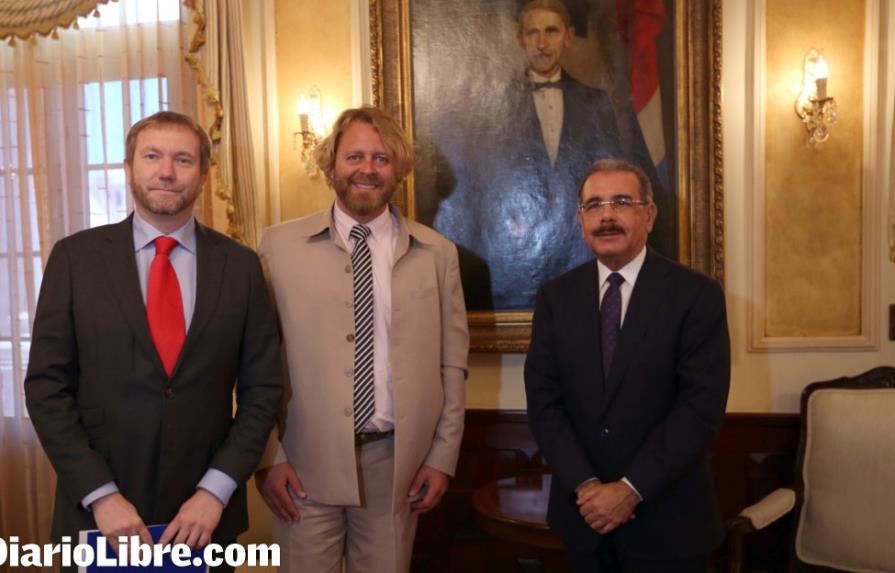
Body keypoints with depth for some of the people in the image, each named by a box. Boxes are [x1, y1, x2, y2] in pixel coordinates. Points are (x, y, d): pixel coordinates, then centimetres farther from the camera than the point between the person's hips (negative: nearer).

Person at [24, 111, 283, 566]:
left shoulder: (240, 265, -1)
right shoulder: (75, 257, -2)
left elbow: (262, 388, -1)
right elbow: (46, 386, -3)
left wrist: (216, 491, -9)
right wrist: (100, 494, -11)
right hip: (98, 512, 0)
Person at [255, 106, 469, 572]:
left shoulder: (437, 253, 3)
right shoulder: (279, 246, -1)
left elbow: (451, 363, 5)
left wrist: (443, 457, 2)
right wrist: (266, 457, -3)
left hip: (396, 462, 2)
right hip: (306, 463, -1)